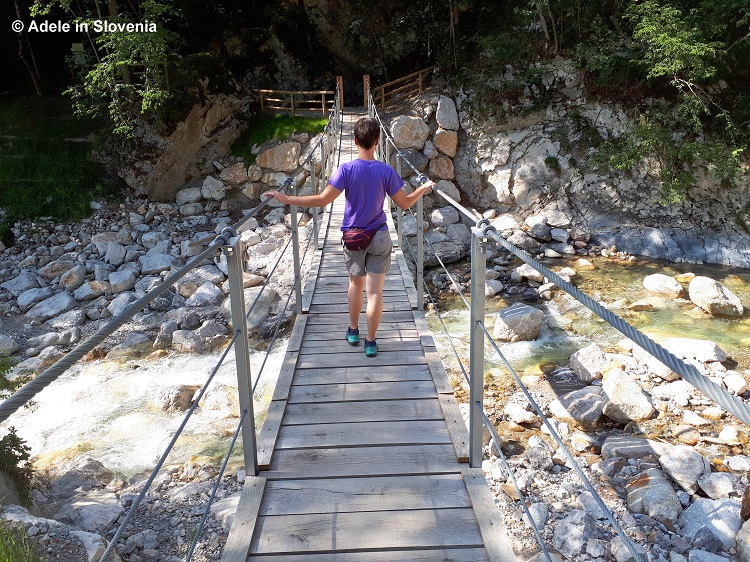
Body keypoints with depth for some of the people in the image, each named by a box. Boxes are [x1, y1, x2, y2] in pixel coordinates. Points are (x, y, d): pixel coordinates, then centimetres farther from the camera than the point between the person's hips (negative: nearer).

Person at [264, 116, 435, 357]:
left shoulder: (346, 170, -13)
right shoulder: (386, 171, -9)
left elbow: (322, 200, -20)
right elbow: (405, 203, -2)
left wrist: (287, 199, -15)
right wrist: (424, 189, 15)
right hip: (379, 237, -1)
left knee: (355, 284, 21)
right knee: (375, 291, 3)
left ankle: (353, 330, 33)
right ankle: (370, 342, 9)